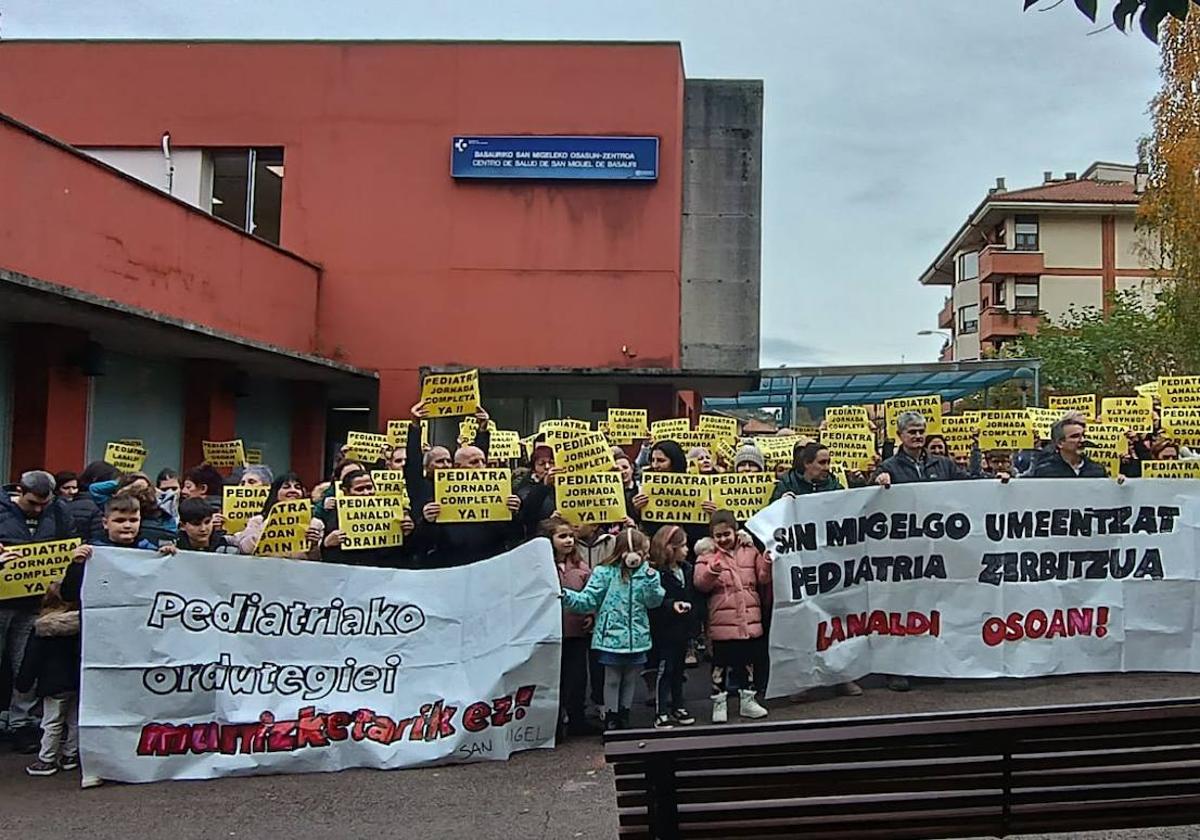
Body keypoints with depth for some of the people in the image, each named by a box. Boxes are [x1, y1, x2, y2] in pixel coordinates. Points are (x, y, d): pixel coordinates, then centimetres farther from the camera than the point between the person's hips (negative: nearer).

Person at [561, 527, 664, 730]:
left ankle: (624, 719, 28)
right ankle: (611, 722, 15)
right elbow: (588, 600, -10)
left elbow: (654, 601, -4)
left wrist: (651, 579, -19)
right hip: (612, 636, -4)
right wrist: (566, 595, -26)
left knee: (630, 680, 14)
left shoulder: (646, 573, 2)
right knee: (612, 680, 4)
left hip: (637, 638, 4)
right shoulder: (605, 572, -9)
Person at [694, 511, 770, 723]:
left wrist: (767, 564, -13)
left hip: (750, 619, 3)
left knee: (747, 660, 14)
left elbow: (763, 579, 6)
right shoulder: (707, 554, -1)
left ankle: (747, 700, 28)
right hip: (723, 622, -3)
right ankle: (719, 703, 16)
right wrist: (712, 570, -30)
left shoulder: (750, 551, 7)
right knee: (721, 663, 4)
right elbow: (700, 584, -12)